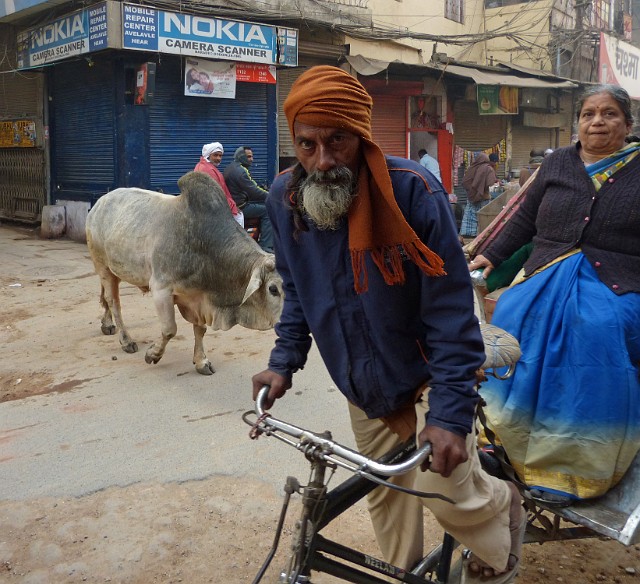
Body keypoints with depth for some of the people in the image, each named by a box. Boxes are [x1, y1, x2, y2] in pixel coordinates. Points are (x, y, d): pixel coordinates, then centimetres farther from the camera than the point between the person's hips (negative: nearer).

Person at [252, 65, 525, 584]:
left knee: (445, 488, -14)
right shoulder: (285, 199, -8)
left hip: (426, 374, -4)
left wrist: (450, 412, -27)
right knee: (386, 498, 13)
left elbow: (451, 308, -23)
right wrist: (285, 362, -1)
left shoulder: (413, 190, -25)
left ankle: (504, 506, 21)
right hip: (363, 387, 5)